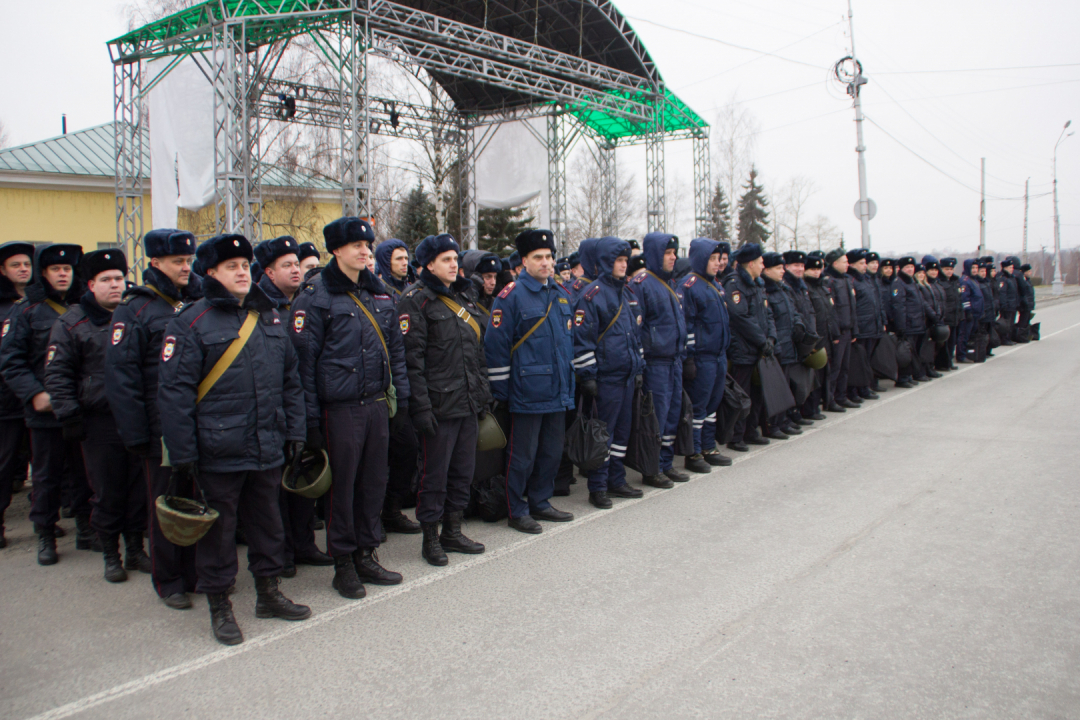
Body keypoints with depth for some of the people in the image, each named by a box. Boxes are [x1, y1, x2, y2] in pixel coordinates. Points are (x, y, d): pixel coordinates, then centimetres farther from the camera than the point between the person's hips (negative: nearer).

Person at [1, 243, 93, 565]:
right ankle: (45, 535, 20)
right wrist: (34, 393, -13)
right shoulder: (28, 310, 0)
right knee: (46, 475, 8)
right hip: (45, 409, -2)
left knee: (83, 472, 10)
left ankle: (85, 530, 23)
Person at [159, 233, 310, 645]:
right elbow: (174, 392, -10)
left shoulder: (270, 318, 10)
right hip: (218, 453, -5)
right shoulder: (191, 323, -7)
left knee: (267, 520, 17)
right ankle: (219, 607, 22)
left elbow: (290, 380, 15)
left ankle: (269, 593, 33)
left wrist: (294, 432, 10)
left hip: (268, 449, 5)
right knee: (218, 529, 7)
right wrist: (182, 454, -13)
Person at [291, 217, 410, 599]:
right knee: (341, 485, 3)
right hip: (339, 407, -6)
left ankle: (366, 555, 26)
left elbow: (395, 349, 17)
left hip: (377, 404, 6)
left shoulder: (379, 294, 12)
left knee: (374, 482, 12)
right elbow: (304, 359, -9)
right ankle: (343, 564, 17)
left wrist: (402, 397, 12)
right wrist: (310, 416, -12)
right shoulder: (316, 297, -7)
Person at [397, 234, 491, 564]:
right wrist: (421, 406, -19)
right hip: (439, 404, -7)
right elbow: (412, 358, -14)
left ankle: (452, 532, 27)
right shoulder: (417, 299, -8)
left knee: (463, 470, 14)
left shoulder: (464, 296, 15)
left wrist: (484, 393, 16)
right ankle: (430, 539, 16)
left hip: (469, 402, 7)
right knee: (434, 473, 2)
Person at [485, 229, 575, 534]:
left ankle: (539, 503, 29)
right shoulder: (511, 295, -11)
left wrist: (569, 380, 19)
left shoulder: (561, 293, 11)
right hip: (527, 392, -7)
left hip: (558, 392, 7)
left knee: (552, 451, 15)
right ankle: (517, 511, 16)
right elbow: (495, 344, -11)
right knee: (523, 456, 3)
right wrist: (500, 390, -10)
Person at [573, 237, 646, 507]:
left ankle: (616, 480, 25)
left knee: (622, 429, 13)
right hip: (606, 376, -8)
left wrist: (639, 367, 19)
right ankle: (597, 488, 7)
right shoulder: (592, 295, -11)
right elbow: (582, 339, -14)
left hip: (627, 374, 8)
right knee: (602, 432, -2)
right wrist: (587, 376, -15)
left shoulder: (626, 292, 15)